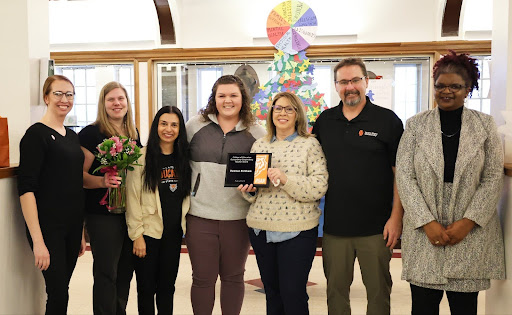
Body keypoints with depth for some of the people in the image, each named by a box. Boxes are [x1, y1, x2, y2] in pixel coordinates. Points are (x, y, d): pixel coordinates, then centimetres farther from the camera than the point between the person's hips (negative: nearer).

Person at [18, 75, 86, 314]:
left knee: (61, 291, 12)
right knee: (58, 296, -3)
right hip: (48, 227, -6)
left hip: (73, 226, 6)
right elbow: (26, 188, -15)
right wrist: (37, 240, -20)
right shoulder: (37, 134, -9)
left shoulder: (72, 136, 12)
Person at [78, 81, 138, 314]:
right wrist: (102, 181, -28)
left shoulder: (134, 134, 11)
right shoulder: (91, 133, -7)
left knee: (126, 269, 14)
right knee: (106, 271, -1)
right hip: (103, 213, -6)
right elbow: (80, 175, -10)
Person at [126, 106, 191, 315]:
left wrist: (185, 225, 4)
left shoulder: (183, 158, 8)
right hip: (148, 232, -4)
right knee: (147, 288, 6)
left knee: (167, 287, 12)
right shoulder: (142, 157, -6)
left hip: (174, 233, 4)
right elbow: (132, 197, -9)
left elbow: (186, 195, 12)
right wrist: (136, 234, -13)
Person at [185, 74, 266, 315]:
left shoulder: (256, 132, 2)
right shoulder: (195, 126, 3)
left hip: (238, 217, 1)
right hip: (200, 215, 0)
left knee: (233, 276, 15)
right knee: (202, 277, 7)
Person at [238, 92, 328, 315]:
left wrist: (286, 179, -22)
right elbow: (250, 182, 18)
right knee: (271, 292, 15)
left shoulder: (310, 145, -2)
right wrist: (248, 189, -4)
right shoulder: (259, 145, 12)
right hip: (260, 227, 5)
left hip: (297, 230, -4)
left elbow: (319, 188, -11)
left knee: (293, 293, -1)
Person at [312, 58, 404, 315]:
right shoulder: (324, 121, 8)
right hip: (334, 225, 3)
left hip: (376, 226, -3)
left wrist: (396, 217, -9)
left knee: (378, 290, 10)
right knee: (335, 289, 13)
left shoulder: (387, 120, -3)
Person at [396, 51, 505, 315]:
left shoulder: (485, 125, 5)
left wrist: (468, 222, -10)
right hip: (424, 233, 0)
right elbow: (404, 176, -1)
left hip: (471, 233, 0)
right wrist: (427, 222, -10)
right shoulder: (416, 125, 4)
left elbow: (493, 178, 1)